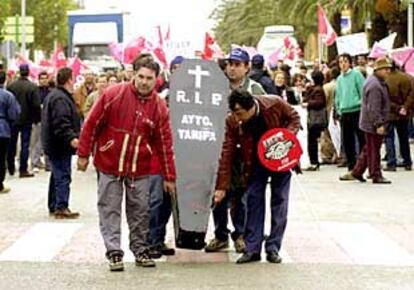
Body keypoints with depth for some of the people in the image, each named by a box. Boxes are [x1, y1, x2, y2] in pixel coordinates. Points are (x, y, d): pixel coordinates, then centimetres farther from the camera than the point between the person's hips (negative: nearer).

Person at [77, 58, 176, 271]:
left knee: (140, 211, 8)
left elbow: (165, 144, 2)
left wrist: (169, 177, 3)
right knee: (110, 210, 1)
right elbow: (92, 124, -4)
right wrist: (83, 154, -3)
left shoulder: (159, 107, -2)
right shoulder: (114, 95, -10)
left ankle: (140, 250, 20)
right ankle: (114, 252, 7)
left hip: (140, 168, 2)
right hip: (109, 165, -2)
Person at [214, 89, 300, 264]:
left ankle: (273, 248, 8)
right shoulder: (232, 122, -23)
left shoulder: (275, 105, -27)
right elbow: (227, 154, -19)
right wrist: (222, 186, -20)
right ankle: (252, 248, 3)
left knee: (279, 200, 1)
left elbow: (294, 118, -6)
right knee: (253, 200, -2)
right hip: (256, 162, 1)